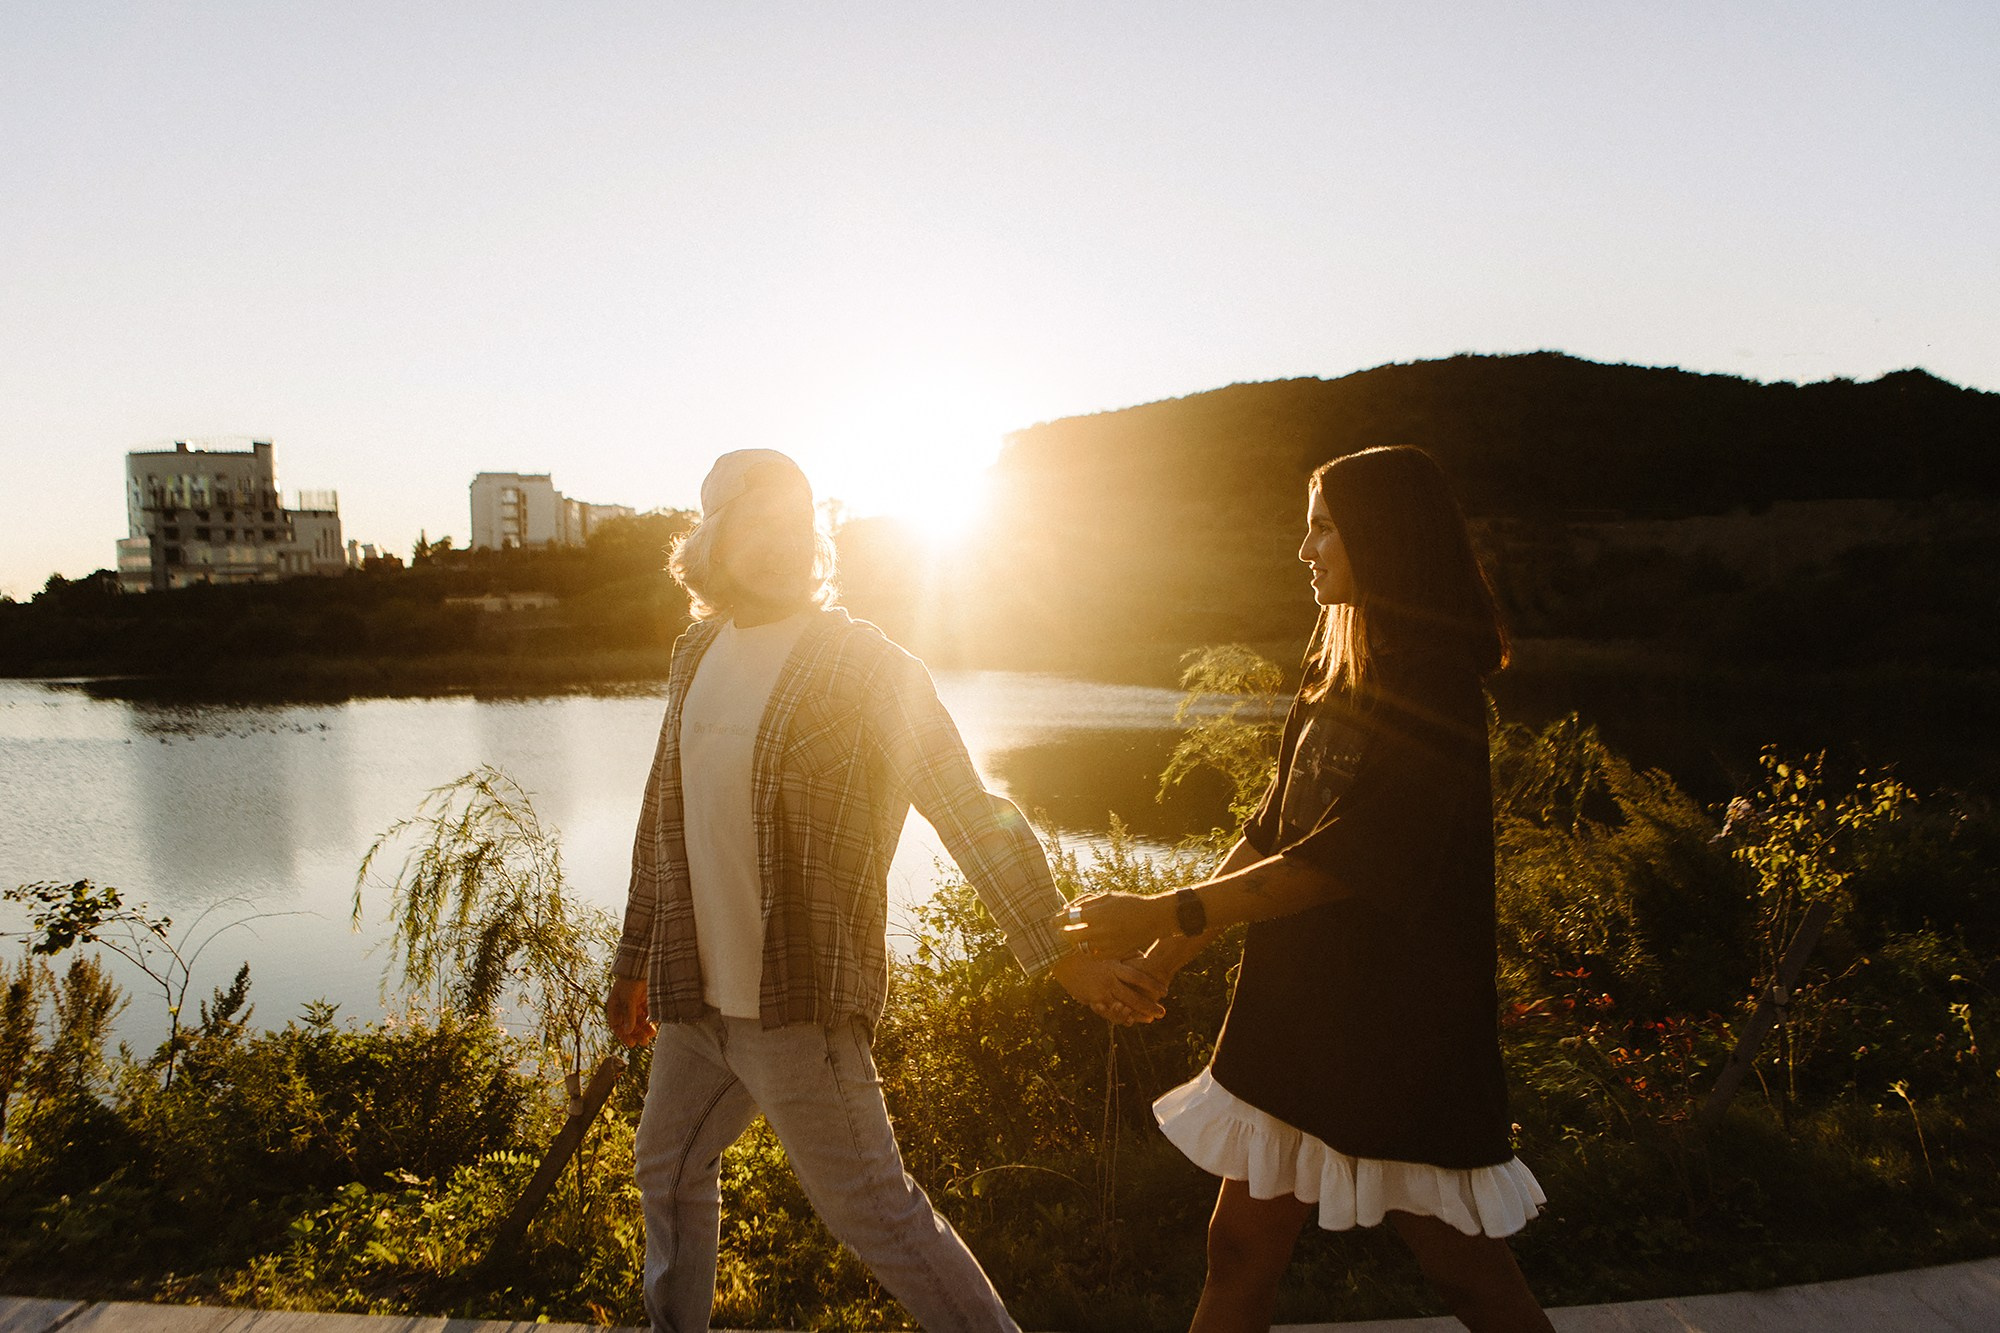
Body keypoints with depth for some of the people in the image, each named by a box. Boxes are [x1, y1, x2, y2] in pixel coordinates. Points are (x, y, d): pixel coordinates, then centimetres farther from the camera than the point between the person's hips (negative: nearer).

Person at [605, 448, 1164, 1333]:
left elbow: (971, 813, -12)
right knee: (669, 1170, 23)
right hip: (694, 995, 7)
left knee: (870, 1208, -2)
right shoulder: (697, 655, 9)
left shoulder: (866, 666, -11)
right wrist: (636, 961, 22)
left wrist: (1061, 955, -15)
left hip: (798, 1002, -7)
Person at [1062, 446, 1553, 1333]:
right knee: (1242, 1255, 13)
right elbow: (1272, 833, 13)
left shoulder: (1430, 691, -15)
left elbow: (1342, 861, -22)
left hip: (1398, 1027, -8)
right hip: (1297, 1008, 8)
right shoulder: (1334, 675, 11)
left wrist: (1171, 914, -22)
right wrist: (1171, 954, 10)